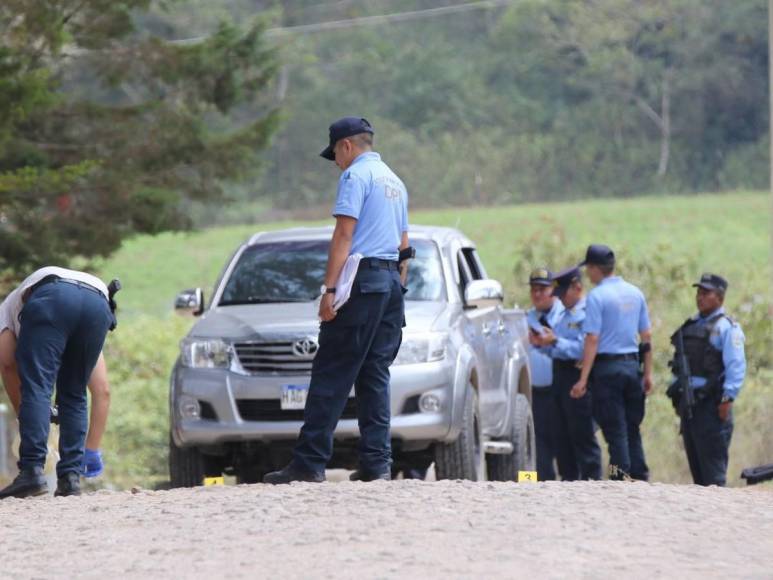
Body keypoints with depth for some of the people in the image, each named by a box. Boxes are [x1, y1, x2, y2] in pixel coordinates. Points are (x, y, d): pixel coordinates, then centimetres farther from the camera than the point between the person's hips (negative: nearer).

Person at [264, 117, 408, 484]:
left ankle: (309, 463, -13)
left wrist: (329, 289, -17)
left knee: (331, 376, -10)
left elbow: (344, 235, -14)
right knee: (375, 375, 8)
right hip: (391, 282, 9)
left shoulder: (356, 176, -5)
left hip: (362, 279, -8)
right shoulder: (395, 182, 22)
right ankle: (377, 463, 1)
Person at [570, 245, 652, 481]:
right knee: (632, 429, 13)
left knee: (615, 430, -2)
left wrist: (583, 379, -15)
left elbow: (592, 339, -15)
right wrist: (648, 373, 17)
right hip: (632, 365, 6)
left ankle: (622, 479, -5)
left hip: (607, 366, -6)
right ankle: (640, 479, 11)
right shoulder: (635, 293, 10)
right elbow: (647, 335, 13)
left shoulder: (597, 296, -10)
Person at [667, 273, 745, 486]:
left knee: (713, 468, -10)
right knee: (696, 466, 11)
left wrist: (728, 398, -22)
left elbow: (736, 366, -15)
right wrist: (679, 397, 18)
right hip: (689, 403, 8)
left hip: (712, 405, -8)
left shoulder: (726, 327, -6)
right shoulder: (691, 326, 19)